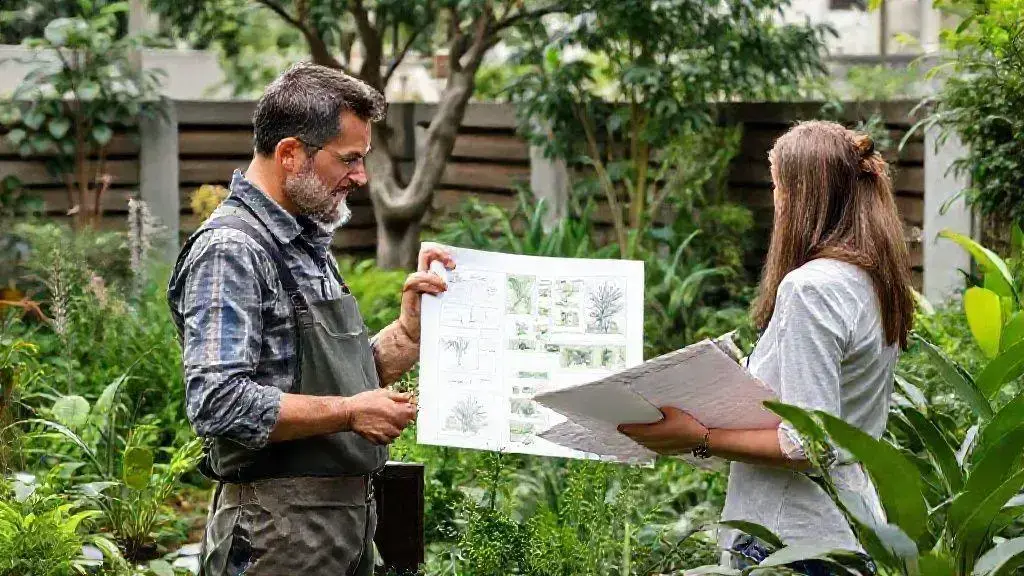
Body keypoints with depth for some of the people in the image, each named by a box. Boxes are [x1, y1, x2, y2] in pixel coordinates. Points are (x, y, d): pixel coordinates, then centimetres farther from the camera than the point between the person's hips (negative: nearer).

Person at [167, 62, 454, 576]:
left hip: (351, 521, 9)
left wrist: (411, 323, 4)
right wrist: (349, 413, -19)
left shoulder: (309, 244, 16)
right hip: (279, 533, -9)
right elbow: (217, 403, -24)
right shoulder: (230, 249, -14)